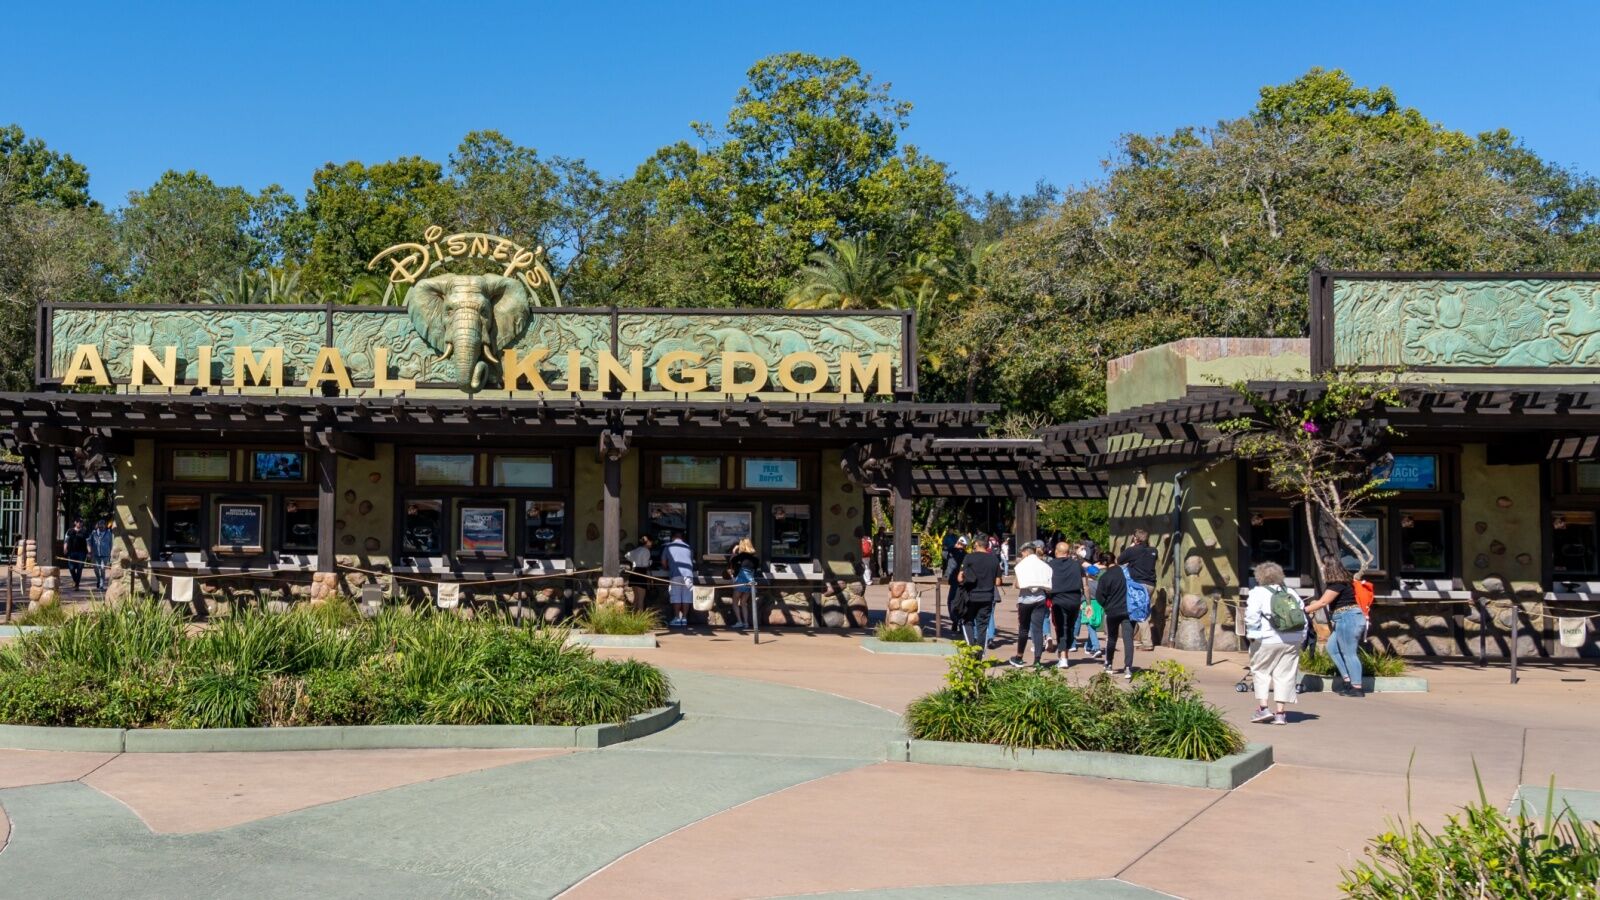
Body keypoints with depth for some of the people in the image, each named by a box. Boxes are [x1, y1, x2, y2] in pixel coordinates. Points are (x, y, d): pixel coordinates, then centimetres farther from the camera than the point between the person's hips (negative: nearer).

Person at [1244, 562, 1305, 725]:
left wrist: (1252, 635, -7)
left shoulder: (1258, 593, -1)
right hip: (1292, 641, 4)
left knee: (1261, 671, 9)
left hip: (1267, 640, -4)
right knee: (1284, 675, 7)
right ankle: (1280, 712, 6)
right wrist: (1301, 637, 18)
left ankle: (1262, 708, 0)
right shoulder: (1291, 593, 16)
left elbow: (1252, 617, -13)